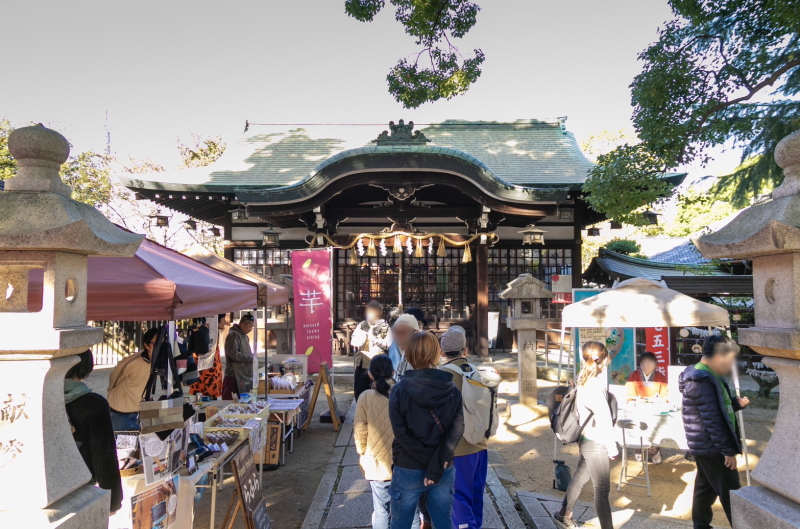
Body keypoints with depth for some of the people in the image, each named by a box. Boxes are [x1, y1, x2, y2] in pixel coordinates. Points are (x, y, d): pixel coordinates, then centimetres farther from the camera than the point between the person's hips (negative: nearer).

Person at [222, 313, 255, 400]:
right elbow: (234, 354, -19)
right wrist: (251, 357, -16)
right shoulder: (233, 335, -11)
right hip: (234, 377, -9)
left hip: (245, 376, 9)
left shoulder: (245, 337, 18)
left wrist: (252, 357, 7)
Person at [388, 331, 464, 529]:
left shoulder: (400, 389, -10)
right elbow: (457, 430, -11)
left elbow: (401, 433, -15)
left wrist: (429, 461, -12)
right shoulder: (452, 389, -3)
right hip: (444, 471, 3)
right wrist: (436, 466, -14)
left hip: (408, 470, -2)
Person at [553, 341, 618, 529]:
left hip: (587, 439, 9)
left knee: (580, 477, 21)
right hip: (596, 443, -9)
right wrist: (612, 448, -13)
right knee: (602, 489, 3)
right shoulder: (594, 385, -23)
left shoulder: (584, 380, 4)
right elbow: (603, 419, -19)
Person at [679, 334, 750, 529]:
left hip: (704, 446, 10)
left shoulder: (704, 377, 10)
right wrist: (728, 450, -19)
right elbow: (713, 421, -24)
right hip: (712, 447, -10)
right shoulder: (704, 382, -24)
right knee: (731, 493, 2)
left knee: (706, 488, 18)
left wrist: (736, 403, 4)